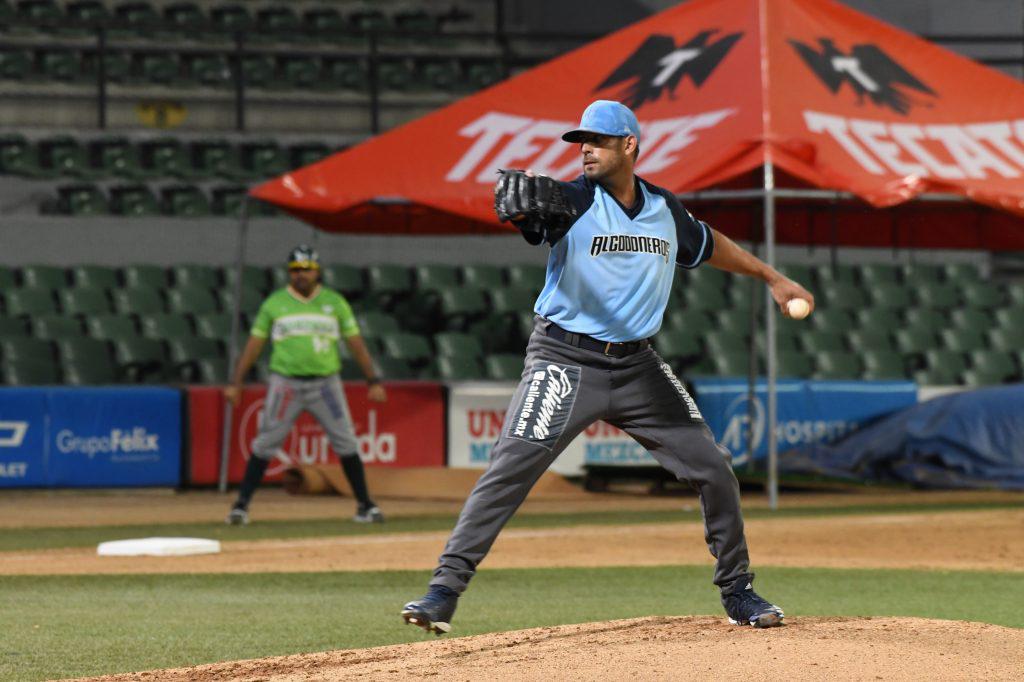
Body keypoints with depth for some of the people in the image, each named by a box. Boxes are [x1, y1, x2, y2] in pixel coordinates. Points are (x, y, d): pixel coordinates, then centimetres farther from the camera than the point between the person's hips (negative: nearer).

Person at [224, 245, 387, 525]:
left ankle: (365, 505, 8)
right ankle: (241, 504, 4)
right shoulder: (275, 303, 6)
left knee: (346, 443, -1)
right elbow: (255, 343, 7)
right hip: (285, 383, -1)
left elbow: (355, 342, 6)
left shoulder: (335, 302, 7)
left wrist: (373, 381, 0)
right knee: (264, 445, -2)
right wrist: (236, 383, 2)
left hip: (325, 383, 1)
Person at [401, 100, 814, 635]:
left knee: (713, 470, 2)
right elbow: (517, 203, -31)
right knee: (508, 470, -17)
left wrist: (770, 277, 32)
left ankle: (737, 591, 19)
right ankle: (445, 590, -14)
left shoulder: (665, 209, 6)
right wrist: (516, 197, -55)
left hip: (638, 367, 4)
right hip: (565, 362, -4)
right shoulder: (573, 200, -9)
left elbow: (707, 244, 27)